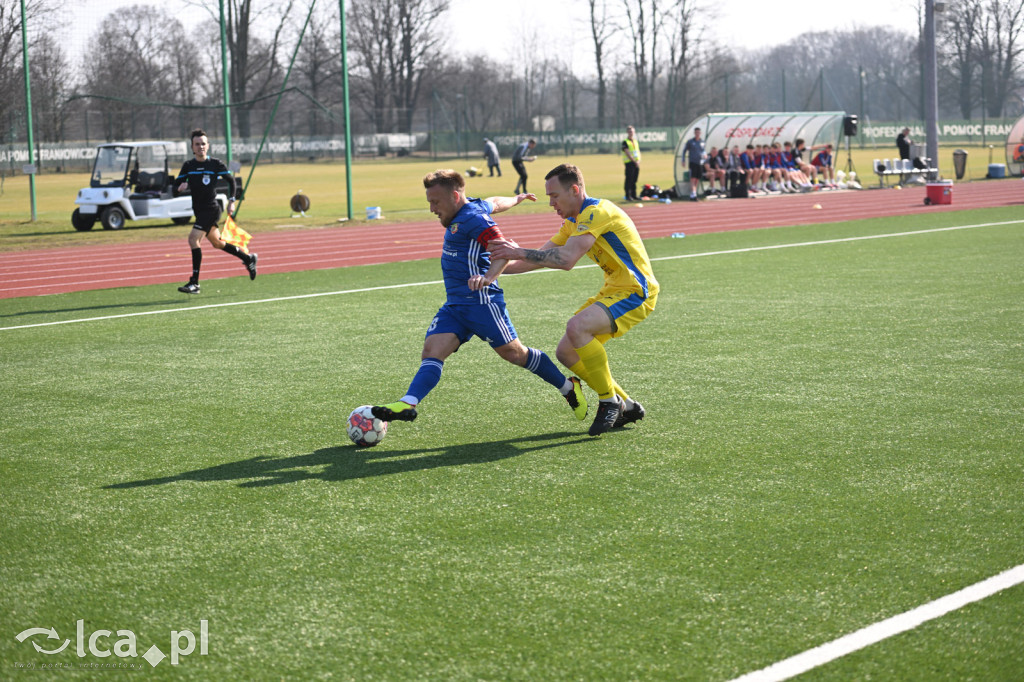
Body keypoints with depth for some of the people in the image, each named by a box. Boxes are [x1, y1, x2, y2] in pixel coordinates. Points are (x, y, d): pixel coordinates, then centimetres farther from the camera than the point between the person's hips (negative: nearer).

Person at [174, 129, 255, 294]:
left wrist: (231, 200, -5)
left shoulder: (216, 164, -6)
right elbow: (177, 184, 6)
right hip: (199, 210, 7)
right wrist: (182, 185, -17)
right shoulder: (188, 166, 6)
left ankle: (194, 283, -19)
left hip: (211, 209, -7)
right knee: (217, 243, 18)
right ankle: (248, 259, 39)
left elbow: (231, 180, 3)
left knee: (193, 239, -19)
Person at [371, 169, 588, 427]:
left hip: (481, 301, -9)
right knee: (432, 350, -9)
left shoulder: (473, 218, -15)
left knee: (514, 353, -2)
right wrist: (517, 199, 56)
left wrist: (488, 277, -44)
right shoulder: (474, 206, 14)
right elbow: (495, 203, 35)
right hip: (455, 306, 9)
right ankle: (408, 404, -25)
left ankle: (569, 388, 15)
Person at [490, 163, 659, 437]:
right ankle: (626, 406, 16)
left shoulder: (596, 212, -18)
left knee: (577, 327, -30)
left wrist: (520, 253, -22)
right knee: (566, 352, 4)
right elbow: (541, 258, 14)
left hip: (635, 292, -10)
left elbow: (566, 259, -28)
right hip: (613, 291, 10)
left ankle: (609, 402, -14)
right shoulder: (574, 222, 13)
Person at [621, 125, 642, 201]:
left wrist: (638, 161, -3)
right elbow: (627, 153, -12)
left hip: (636, 163, 6)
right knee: (629, 180, -6)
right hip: (629, 163, -6)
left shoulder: (636, 141, 16)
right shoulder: (625, 142, -4)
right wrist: (634, 161, -17)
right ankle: (628, 196, -4)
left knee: (634, 180, 9)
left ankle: (634, 195, 15)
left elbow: (638, 152, 14)